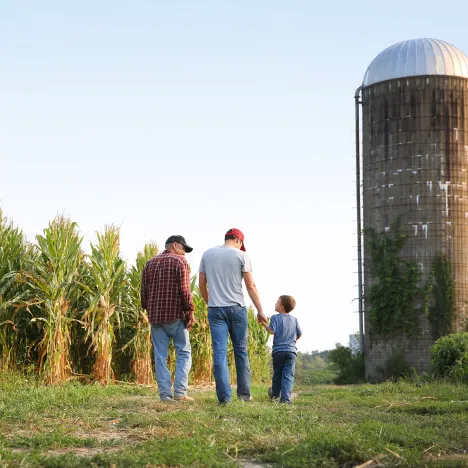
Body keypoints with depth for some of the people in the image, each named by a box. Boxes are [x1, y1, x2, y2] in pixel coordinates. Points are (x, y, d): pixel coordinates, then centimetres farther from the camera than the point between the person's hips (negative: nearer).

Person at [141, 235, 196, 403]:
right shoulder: (179, 261, -3)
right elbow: (184, 289, -11)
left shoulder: (150, 263, 15)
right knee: (183, 352, 2)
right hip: (175, 314, -5)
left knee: (160, 356, 5)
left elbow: (144, 291, 15)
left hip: (155, 315, 5)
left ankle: (165, 393, 0)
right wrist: (190, 311, -7)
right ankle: (180, 391, -8)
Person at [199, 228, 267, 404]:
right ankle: (244, 393, 13)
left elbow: (202, 284, 12)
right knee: (241, 351, 10)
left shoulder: (207, 254, 8)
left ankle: (224, 397, -7)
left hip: (215, 310, 2)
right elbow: (251, 286, -4)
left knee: (219, 353, -2)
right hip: (237, 309, -2)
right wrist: (260, 311, 1)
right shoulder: (241, 255, -1)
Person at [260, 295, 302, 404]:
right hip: (291, 351, 1)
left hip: (278, 350, -1)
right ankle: (285, 397, -17)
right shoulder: (294, 319, 7)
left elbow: (272, 331, -16)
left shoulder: (275, 318, -5)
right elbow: (300, 334, 11)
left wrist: (264, 323, -4)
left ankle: (275, 394, 34)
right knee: (288, 375, -4)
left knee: (277, 374, 15)